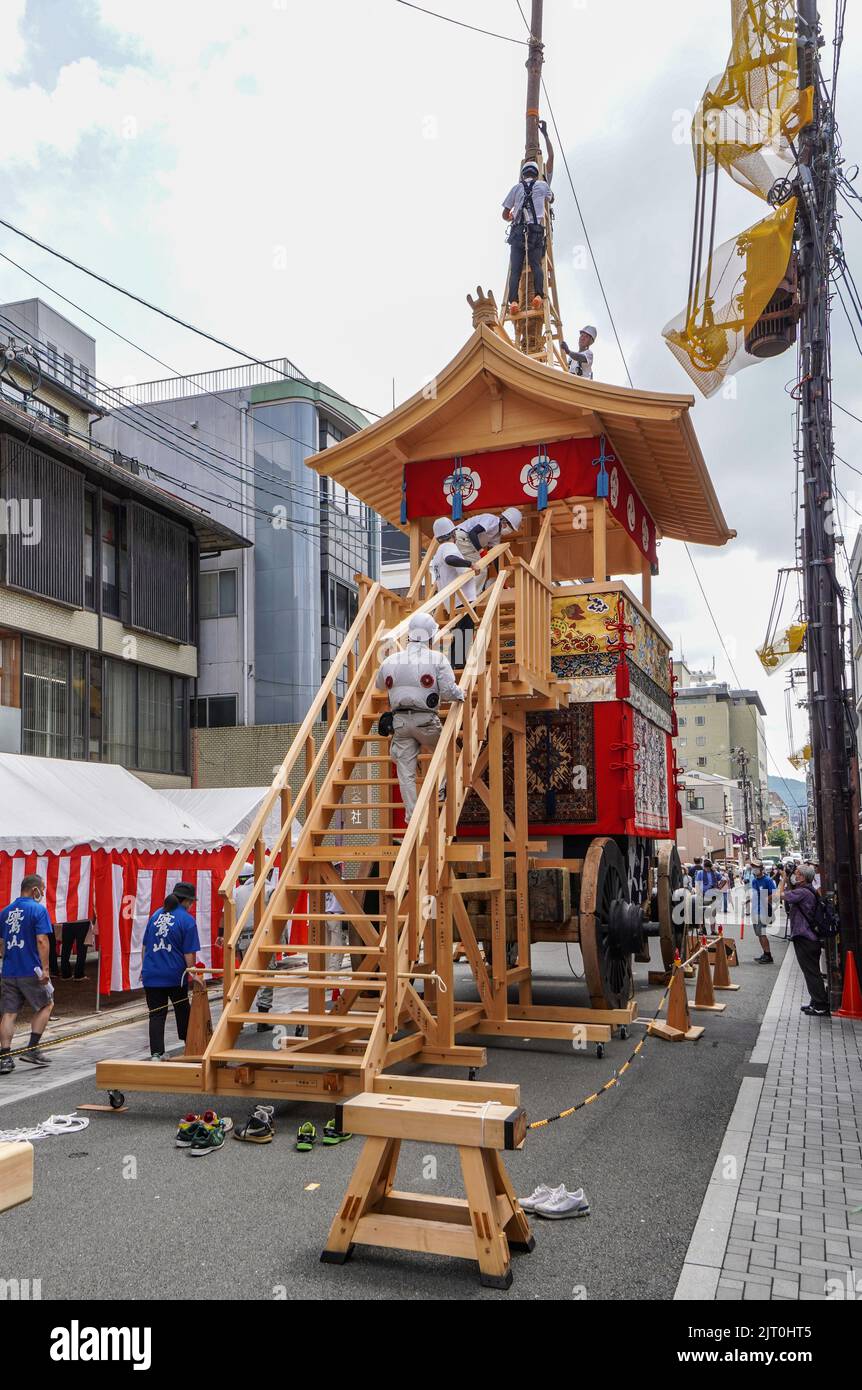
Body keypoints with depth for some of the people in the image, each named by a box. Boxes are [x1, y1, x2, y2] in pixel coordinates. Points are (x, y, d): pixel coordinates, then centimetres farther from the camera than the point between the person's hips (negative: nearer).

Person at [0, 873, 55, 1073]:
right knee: (46, 1005, 13)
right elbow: (41, 941, -17)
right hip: (31, 972, -5)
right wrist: (45, 969, -16)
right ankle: (32, 1049, 8)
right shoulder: (38, 910, -9)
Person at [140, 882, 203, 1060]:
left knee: (156, 1015, 6)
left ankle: (156, 1054, 0)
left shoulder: (156, 914, 9)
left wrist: (144, 967, 25)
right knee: (182, 1010, 18)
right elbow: (189, 953, -10)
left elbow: (144, 945, 16)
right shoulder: (187, 920, -8)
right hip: (175, 974, -3)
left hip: (151, 974, 3)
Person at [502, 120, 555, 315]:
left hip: (518, 230, 0)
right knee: (537, 264, -2)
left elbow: (505, 214, 21)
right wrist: (545, 134, 41)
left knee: (515, 267, -7)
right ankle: (538, 294, -26)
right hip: (536, 230, 0)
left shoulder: (516, 188, 17)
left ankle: (514, 301, -25)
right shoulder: (543, 185, 16)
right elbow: (551, 158, 32)